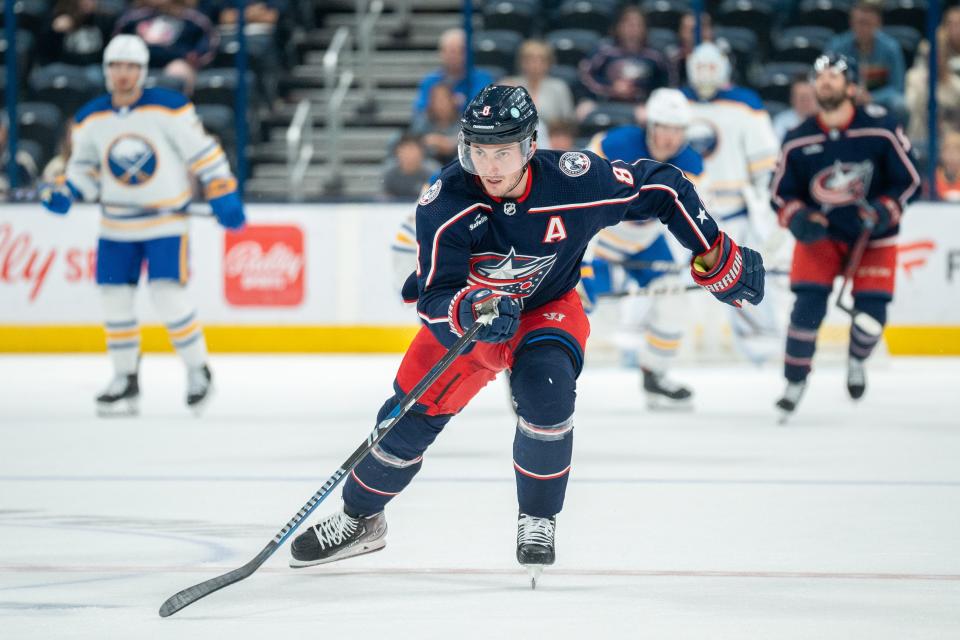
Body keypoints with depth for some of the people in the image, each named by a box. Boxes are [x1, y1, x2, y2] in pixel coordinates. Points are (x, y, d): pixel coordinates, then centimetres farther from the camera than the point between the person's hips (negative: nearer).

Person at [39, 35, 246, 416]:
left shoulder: (170, 109, -11)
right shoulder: (90, 120, 0)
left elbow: (204, 153, -6)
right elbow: (83, 168, 10)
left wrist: (223, 195, -11)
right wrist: (64, 193, -8)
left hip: (166, 220, -4)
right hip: (117, 225, 4)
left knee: (168, 297, -14)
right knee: (115, 299, 2)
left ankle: (198, 371, 4)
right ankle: (125, 380, 17)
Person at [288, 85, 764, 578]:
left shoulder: (576, 181, -29)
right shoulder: (444, 204, -29)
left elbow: (662, 189, -14)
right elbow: (434, 301, -31)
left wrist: (717, 259, -11)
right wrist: (469, 311, -54)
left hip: (548, 310, -1)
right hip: (463, 313, 1)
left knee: (545, 390, -29)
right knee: (412, 413, -4)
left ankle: (538, 521, -6)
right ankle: (360, 518, 23)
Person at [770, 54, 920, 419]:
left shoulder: (881, 130, -16)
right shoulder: (798, 142, -10)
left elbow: (908, 179, -8)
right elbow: (781, 193, 0)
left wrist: (884, 211, -23)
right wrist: (797, 218, -21)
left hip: (873, 237, -1)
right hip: (820, 236, 1)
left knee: (871, 313, -7)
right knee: (808, 306, -15)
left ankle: (857, 360, 28)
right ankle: (795, 383, -1)